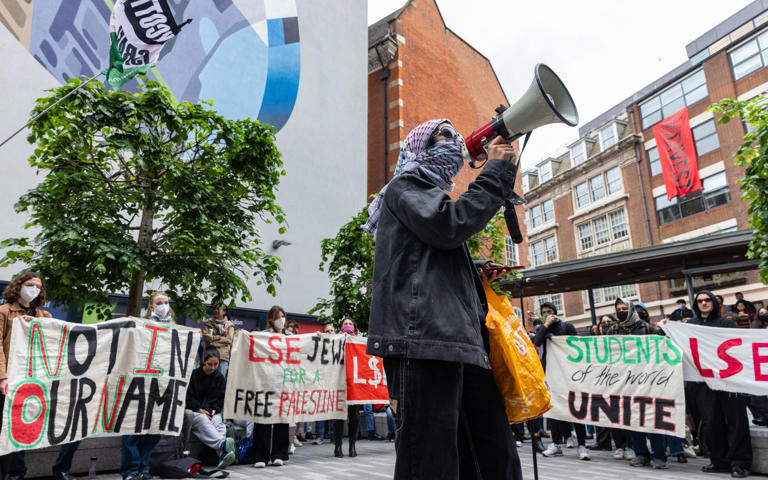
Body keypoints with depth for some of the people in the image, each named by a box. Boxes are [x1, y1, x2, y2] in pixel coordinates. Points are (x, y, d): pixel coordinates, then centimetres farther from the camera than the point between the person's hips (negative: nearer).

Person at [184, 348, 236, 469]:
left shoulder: (220, 377, 10)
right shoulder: (194, 374, 0)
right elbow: (188, 396, -1)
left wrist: (214, 410, -5)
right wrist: (199, 409, -14)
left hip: (212, 412, 3)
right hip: (192, 411, -3)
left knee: (218, 423, -33)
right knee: (203, 420, -38)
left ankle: (222, 455, -58)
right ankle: (222, 444, -64)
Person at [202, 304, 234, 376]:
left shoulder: (229, 325, 10)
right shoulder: (209, 324, 14)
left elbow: (229, 339, -2)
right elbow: (205, 335, -2)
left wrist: (213, 338, -5)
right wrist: (220, 337, -6)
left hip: (223, 355, -1)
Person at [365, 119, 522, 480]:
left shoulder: (436, 195, 34)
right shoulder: (404, 186, 8)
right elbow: (451, 225, -12)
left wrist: (479, 278, 17)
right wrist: (495, 170, -1)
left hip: (462, 342, 9)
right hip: (424, 340, -9)